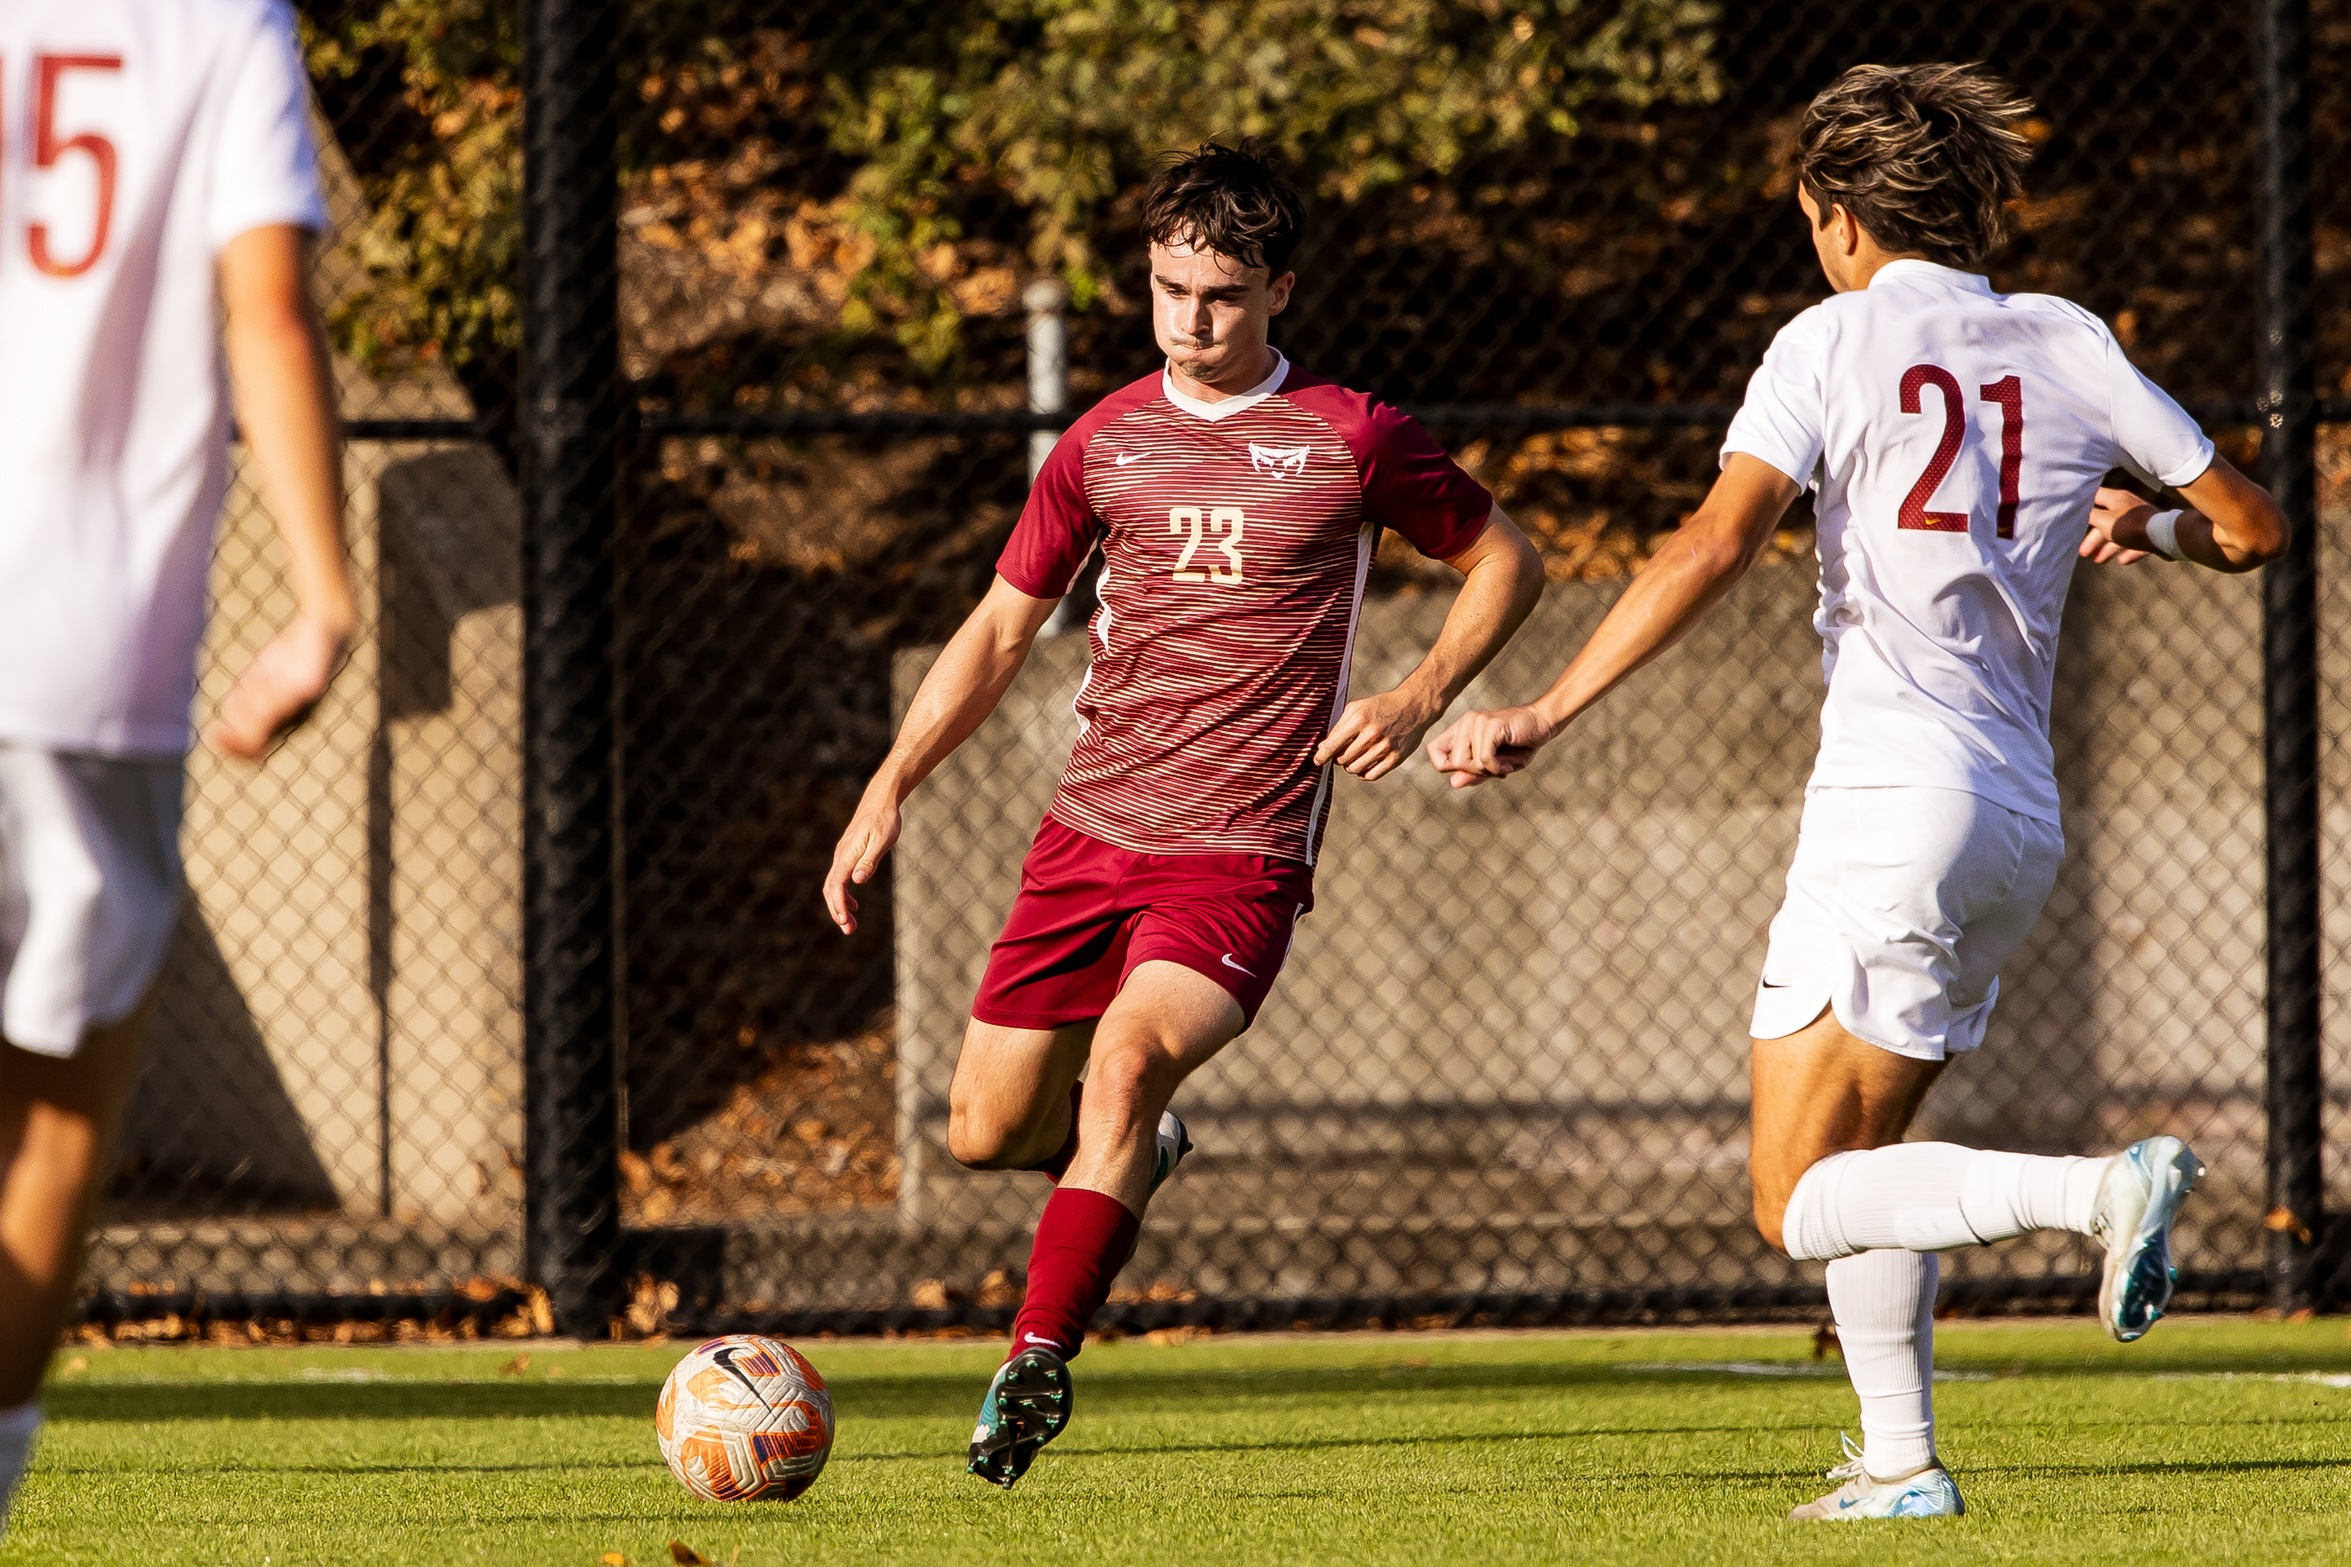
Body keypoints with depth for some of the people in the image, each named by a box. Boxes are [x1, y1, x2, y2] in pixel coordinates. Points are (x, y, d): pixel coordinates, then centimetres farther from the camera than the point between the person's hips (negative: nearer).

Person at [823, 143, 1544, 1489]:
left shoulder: (1351, 441, 0)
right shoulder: (1105, 445, 9)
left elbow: (1507, 561, 12)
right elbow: (1000, 630, 17)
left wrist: (1421, 699, -5)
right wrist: (891, 790, 8)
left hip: (1241, 856, -5)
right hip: (1090, 832, 5)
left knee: (1126, 1057, -29)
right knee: (986, 1129, 2)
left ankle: (1039, 1363, -25)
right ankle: (1134, 1153, 36)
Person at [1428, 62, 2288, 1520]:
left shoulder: (1835, 339, -1)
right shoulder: (2069, 343, 12)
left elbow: (1715, 545, -14)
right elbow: (2255, 527, 15)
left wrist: (1541, 716, -15)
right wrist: (2143, 527, 34)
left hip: (1894, 793, -7)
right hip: (2024, 824, 7)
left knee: (1804, 1199, -7)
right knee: (1862, 1152, 20)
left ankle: (2104, 1189, -26)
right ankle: (1901, 1463, 13)